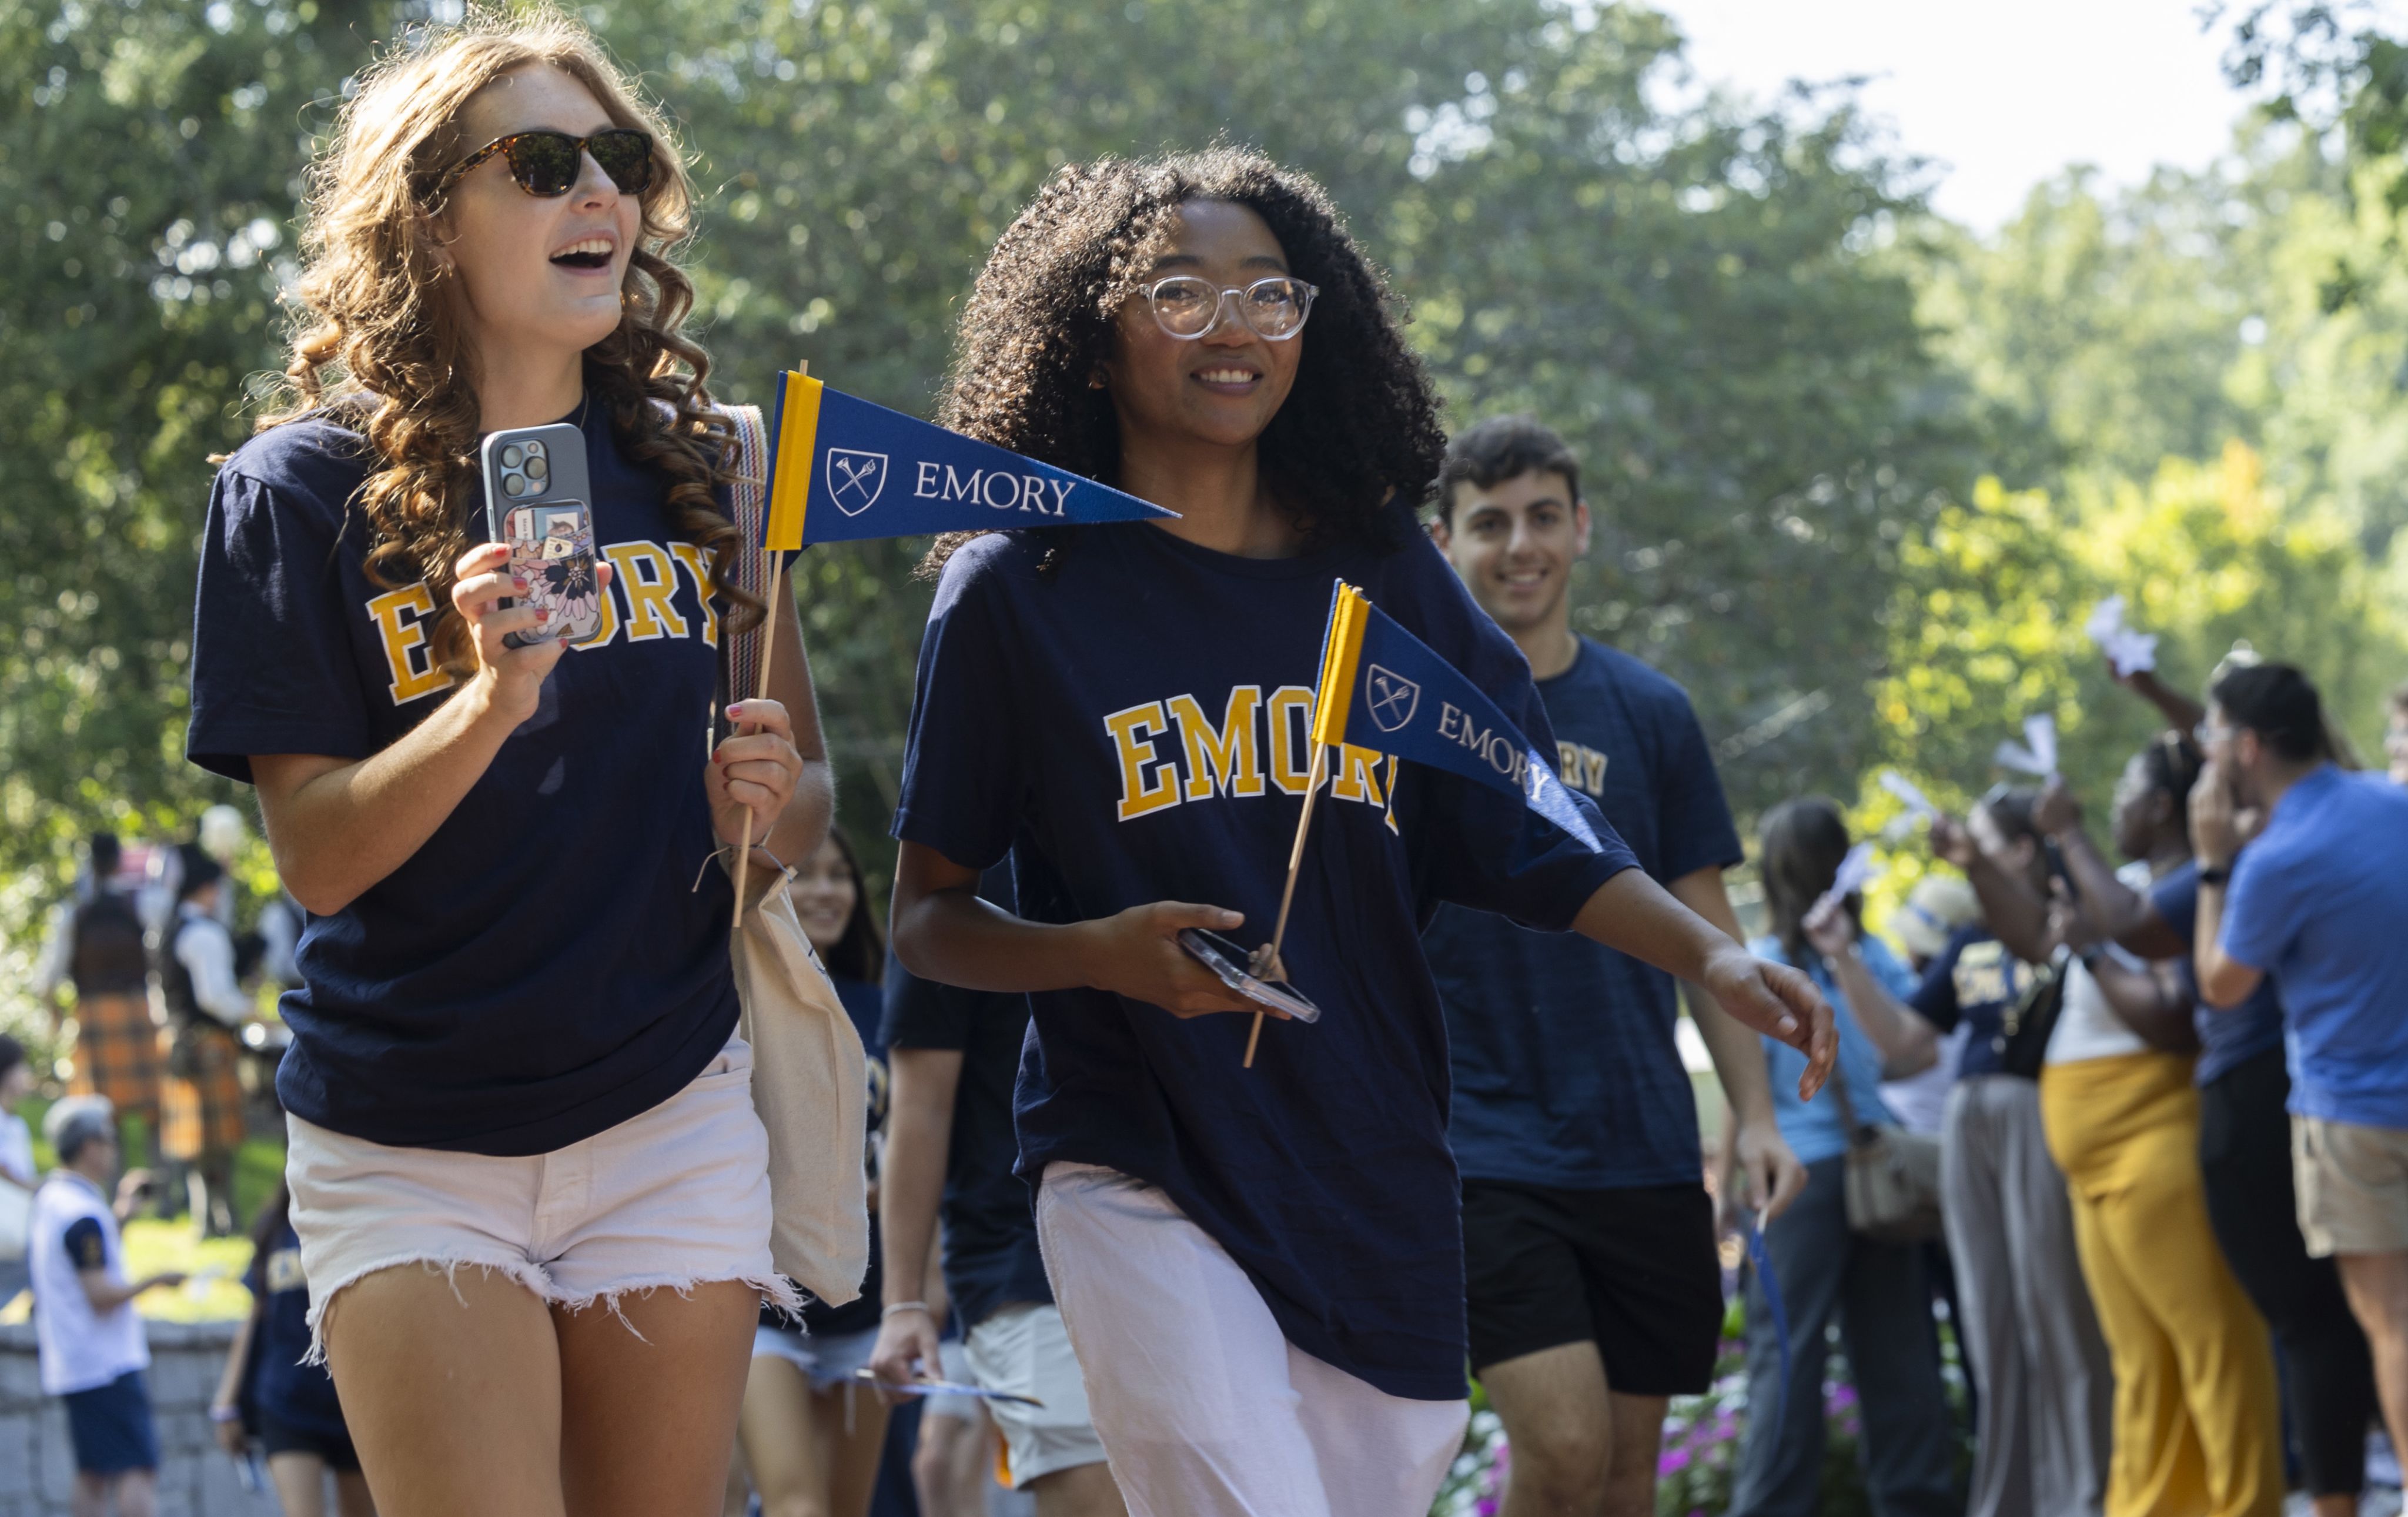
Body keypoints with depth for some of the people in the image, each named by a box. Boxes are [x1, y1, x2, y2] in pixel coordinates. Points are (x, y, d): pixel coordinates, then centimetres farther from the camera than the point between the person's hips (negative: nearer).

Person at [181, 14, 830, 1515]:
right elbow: (317, 861, -11)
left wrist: (764, 808, -14)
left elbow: (808, 794, 10)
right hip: (408, 1153, -3)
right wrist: (491, 705, -28)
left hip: (672, 1124, 3)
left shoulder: (702, 471, 3)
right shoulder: (303, 492, -7)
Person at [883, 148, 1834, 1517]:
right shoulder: (1019, 594, -1)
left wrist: (1712, 958, -6)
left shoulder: (1385, 578, 8)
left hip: (1379, 1187, 4)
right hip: (1143, 1183, -4)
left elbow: (1532, 828, 9)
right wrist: (1105, 957, -17)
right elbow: (927, 918, 1)